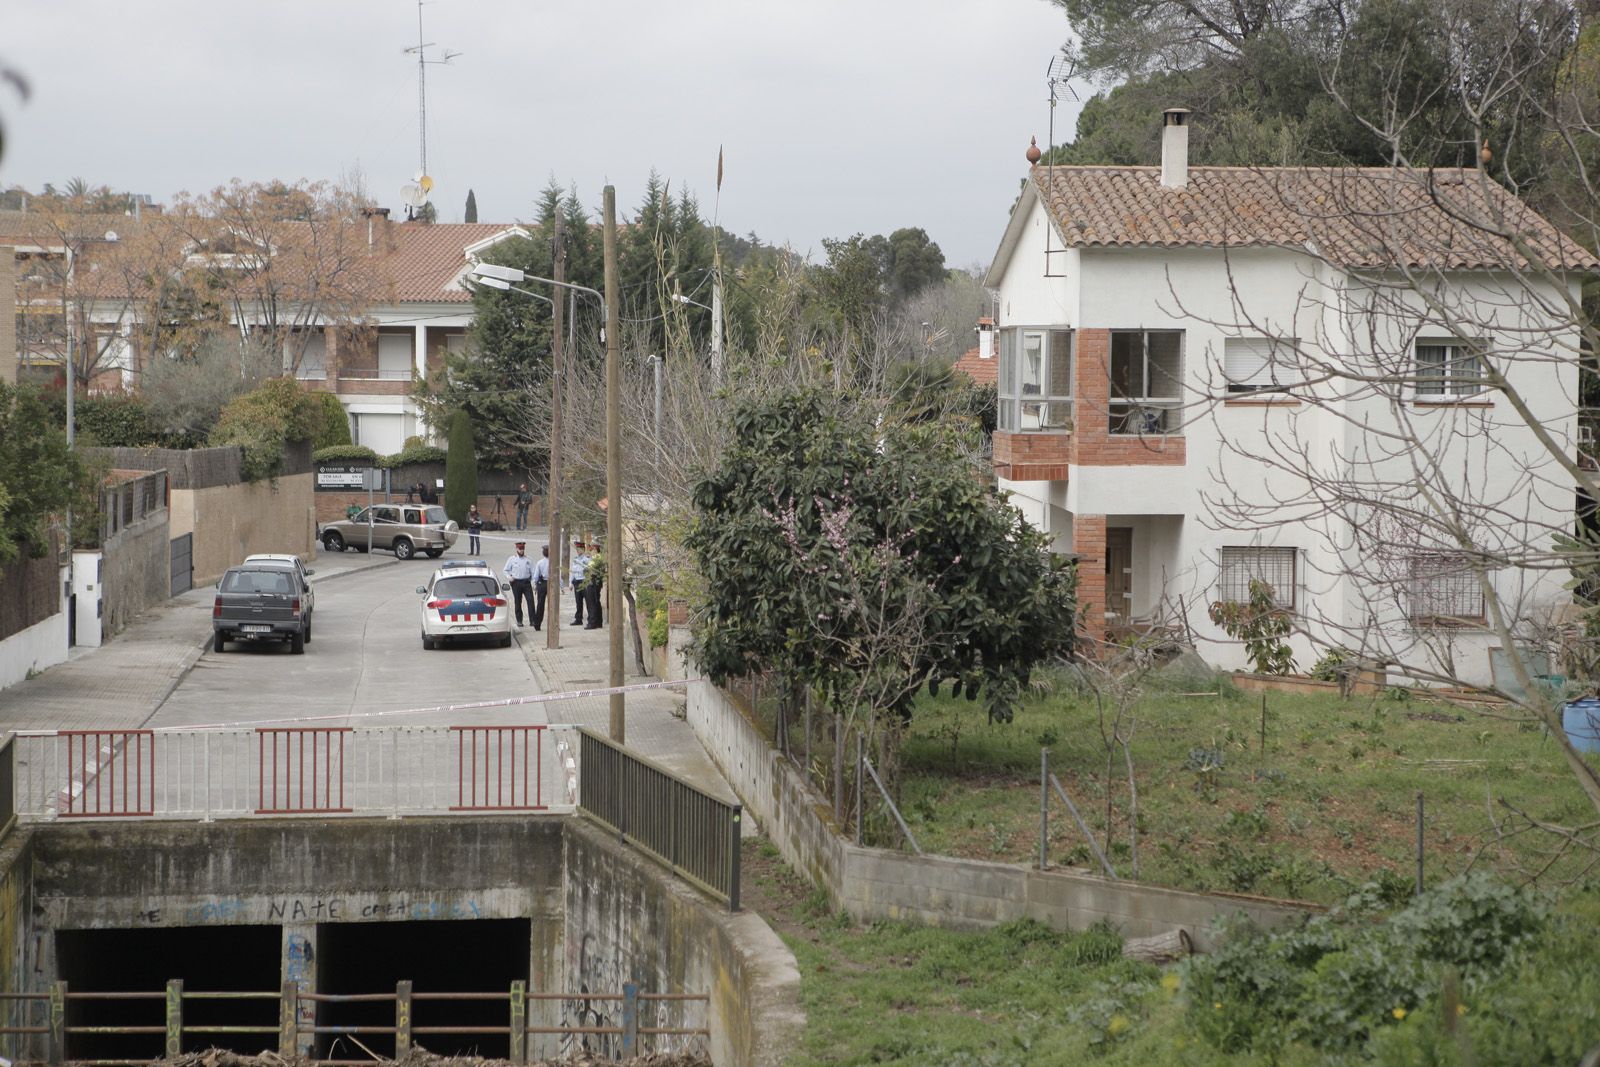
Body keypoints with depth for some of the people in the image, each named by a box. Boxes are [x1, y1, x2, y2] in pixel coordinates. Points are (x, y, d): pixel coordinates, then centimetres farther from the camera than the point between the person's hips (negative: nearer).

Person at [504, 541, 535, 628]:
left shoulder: (528, 560, 8)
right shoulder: (512, 559, 5)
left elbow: (532, 572, 9)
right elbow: (506, 570, 11)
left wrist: (534, 583, 2)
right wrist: (509, 577, -8)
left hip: (526, 582, 1)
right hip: (516, 583, -1)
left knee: (530, 601, -9)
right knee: (517, 602, 4)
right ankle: (519, 620, 14)